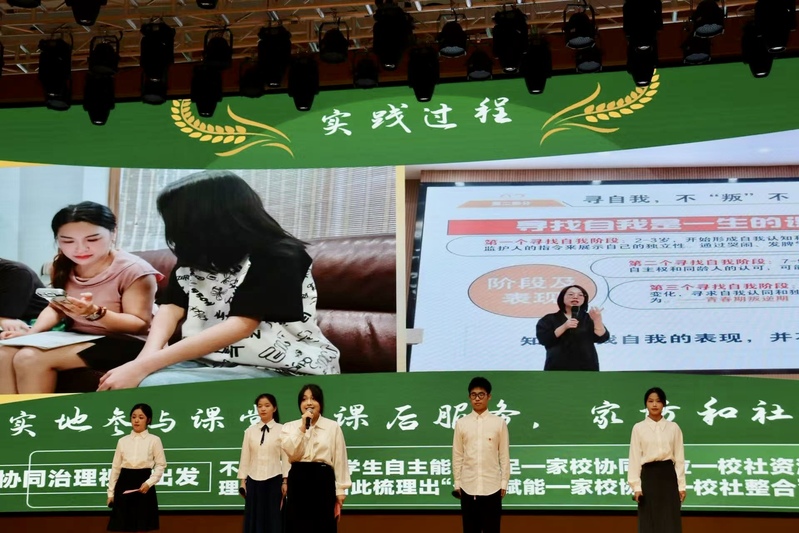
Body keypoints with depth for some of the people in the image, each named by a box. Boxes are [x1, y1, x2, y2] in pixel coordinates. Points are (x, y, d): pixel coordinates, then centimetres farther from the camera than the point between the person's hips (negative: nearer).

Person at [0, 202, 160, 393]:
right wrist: (32, 332, -8)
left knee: (30, 358, -24)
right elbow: (55, 307, 14)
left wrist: (95, 313, -32)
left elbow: (141, 325, -16)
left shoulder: (133, 270, -16)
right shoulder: (62, 266, 4)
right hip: (76, 338, 7)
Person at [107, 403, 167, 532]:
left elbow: (161, 465, 0)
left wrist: (149, 483, -14)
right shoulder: (123, 441, 10)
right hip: (124, 484, 3)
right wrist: (111, 492, 8)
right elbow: (115, 467, 11)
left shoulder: (154, 440, 3)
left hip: (143, 485, -3)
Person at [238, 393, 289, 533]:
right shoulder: (250, 431, 6)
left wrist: (285, 481, -7)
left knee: (274, 520, 0)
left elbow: (286, 457, -3)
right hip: (254, 480, 3)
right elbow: (245, 457, 8)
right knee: (254, 520, 4)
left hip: (274, 480, -3)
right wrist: (243, 481, 4)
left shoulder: (282, 430, -2)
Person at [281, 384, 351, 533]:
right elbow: (291, 452, -9)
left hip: (323, 479, -1)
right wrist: (303, 427, -13)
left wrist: (340, 489, 0)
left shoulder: (333, 427, 3)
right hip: (298, 480, 1)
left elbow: (339, 459, 2)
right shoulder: (290, 427, 7)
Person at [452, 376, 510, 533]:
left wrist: (504, 482, 1)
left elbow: (504, 455, 2)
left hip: (492, 486, -1)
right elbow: (457, 456, 5)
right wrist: (457, 483, 4)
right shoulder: (461, 423, 2)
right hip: (468, 486, 1)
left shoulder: (499, 423, -1)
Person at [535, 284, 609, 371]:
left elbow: (601, 338, -1)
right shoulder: (549, 319, 8)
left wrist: (597, 320, -17)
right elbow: (543, 339, -7)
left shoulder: (589, 318, 13)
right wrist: (564, 327, -16)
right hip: (558, 368, -1)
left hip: (585, 368, 2)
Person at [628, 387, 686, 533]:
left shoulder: (673, 428, 7)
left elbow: (679, 458, 7)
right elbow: (634, 458, 1)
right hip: (649, 476, -1)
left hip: (668, 476, 1)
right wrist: (636, 486, -5)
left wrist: (681, 485, 2)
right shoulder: (638, 428, 2)